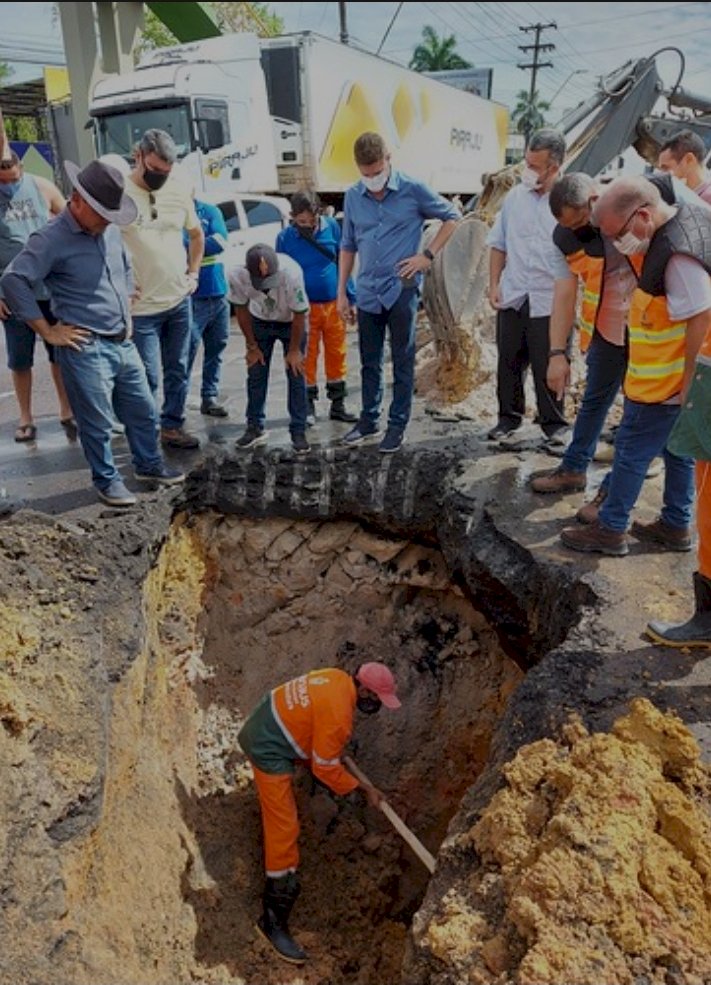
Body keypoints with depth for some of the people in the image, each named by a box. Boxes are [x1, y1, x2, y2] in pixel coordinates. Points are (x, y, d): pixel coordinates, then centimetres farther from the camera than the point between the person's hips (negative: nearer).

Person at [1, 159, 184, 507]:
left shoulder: (109, 230, 10)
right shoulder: (51, 240, -13)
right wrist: (48, 332, -15)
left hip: (123, 344, 7)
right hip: (86, 350, -7)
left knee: (143, 412, 16)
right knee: (98, 423, 4)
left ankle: (149, 465, 35)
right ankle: (107, 481, 22)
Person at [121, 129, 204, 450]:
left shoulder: (178, 189, 5)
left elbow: (196, 234, 21)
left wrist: (193, 273, 13)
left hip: (180, 300, 5)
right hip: (140, 307, -5)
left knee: (177, 371, 13)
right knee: (147, 377, -2)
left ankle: (172, 426, 26)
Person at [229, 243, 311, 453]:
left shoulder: (291, 273, -38)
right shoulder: (237, 276, -31)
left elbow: (299, 314, -23)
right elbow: (242, 310, -12)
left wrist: (294, 350, -14)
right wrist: (252, 346, -5)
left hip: (291, 322, -2)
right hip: (259, 321, 2)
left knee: (296, 375, -6)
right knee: (255, 374, 3)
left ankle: (298, 432, 2)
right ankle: (255, 428, 16)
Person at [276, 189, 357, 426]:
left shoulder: (332, 226, -2)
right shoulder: (285, 238, -4)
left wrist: (350, 297, 6)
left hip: (334, 304, 2)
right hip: (305, 307, -1)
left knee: (337, 354, 8)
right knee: (307, 357, 5)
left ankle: (338, 404, 20)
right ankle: (308, 406, 17)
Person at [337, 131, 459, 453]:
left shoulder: (412, 190, -5)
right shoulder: (353, 197, 5)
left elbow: (451, 216, 6)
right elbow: (348, 247, 13)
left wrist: (428, 255, -5)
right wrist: (342, 293, 10)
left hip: (401, 290, -3)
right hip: (368, 292, 4)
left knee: (402, 362, 4)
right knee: (369, 362, 12)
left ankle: (398, 425, 15)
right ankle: (368, 420, 26)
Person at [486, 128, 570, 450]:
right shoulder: (515, 196, 5)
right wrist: (494, 285, 5)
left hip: (550, 301, -4)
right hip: (511, 297, 4)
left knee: (548, 367, 4)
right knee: (509, 362, 12)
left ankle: (554, 425, 18)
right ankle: (509, 417, 29)